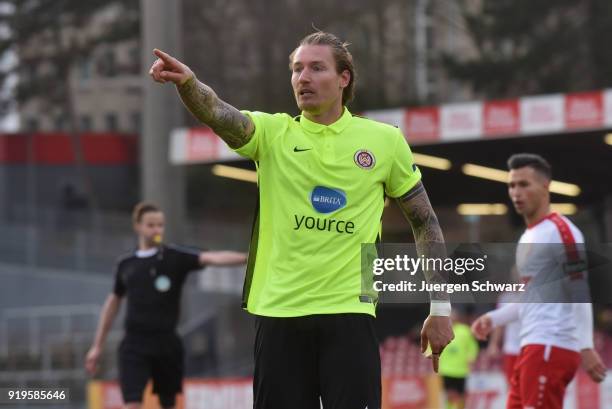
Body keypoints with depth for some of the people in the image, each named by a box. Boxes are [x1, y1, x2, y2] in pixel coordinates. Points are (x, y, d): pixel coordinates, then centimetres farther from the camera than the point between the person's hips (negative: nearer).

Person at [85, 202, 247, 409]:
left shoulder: (174, 257, -1)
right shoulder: (126, 265, 8)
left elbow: (211, 258, -17)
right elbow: (113, 302, 20)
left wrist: (246, 257, -35)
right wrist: (97, 346, 21)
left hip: (166, 344, -1)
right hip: (134, 346, 1)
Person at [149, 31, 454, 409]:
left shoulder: (385, 140, 4)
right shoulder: (272, 133, 4)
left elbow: (426, 222, 11)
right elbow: (219, 115, -17)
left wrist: (440, 307, 7)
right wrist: (187, 82, -40)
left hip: (349, 312, -1)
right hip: (277, 313, 1)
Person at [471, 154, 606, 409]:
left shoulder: (560, 232, -10)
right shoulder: (528, 237, 20)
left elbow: (579, 292, -17)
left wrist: (586, 347, -23)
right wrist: (493, 319, 18)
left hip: (551, 347, -10)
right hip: (532, 347, 10)